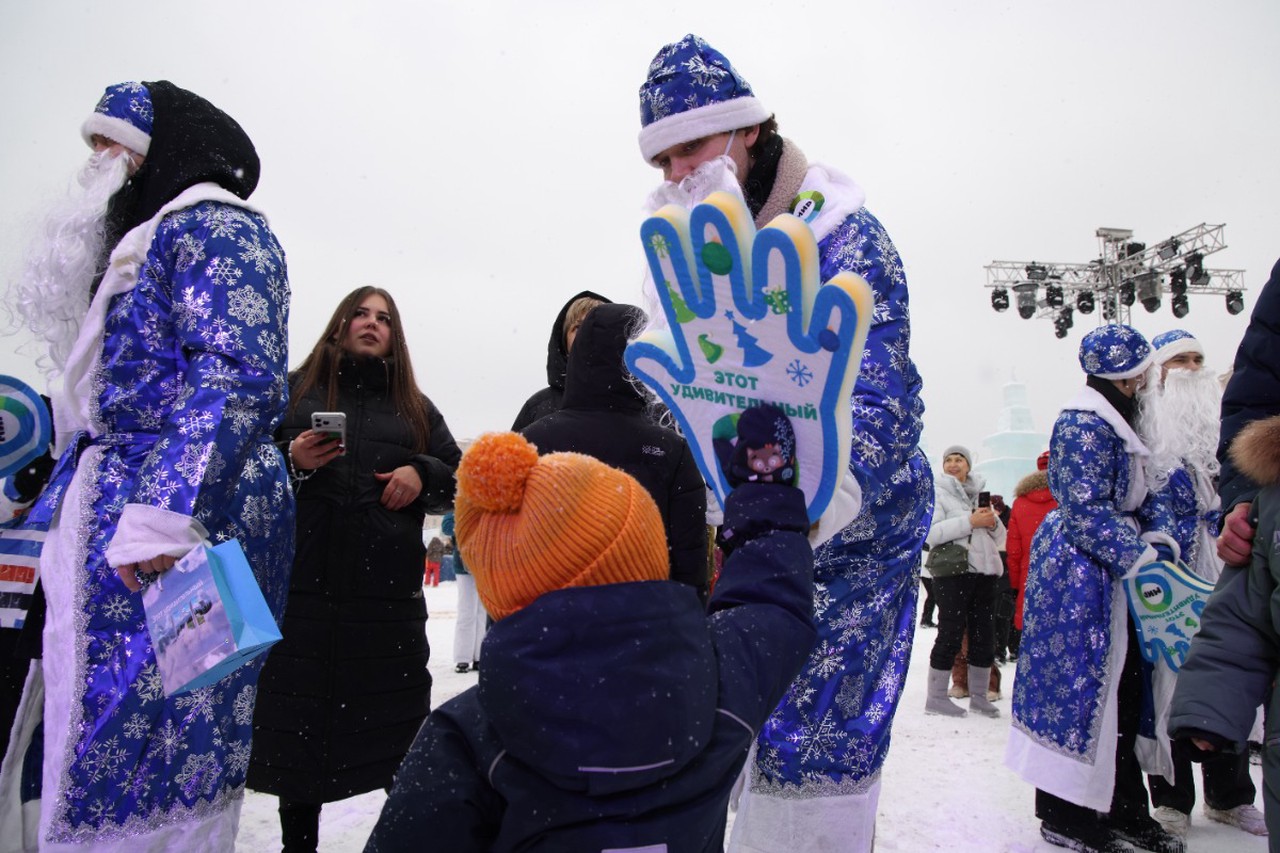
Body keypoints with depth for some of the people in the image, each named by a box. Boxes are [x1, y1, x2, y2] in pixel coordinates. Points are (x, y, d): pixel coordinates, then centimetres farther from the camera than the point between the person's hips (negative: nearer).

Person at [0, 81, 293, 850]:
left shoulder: (213, 227, -4)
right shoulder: (146, 243, 28)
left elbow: (239, 378, -19)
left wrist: (163, 508, -26)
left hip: (185, 525, -10)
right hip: (114, 522, 10)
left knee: (135, 749, -9)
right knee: (87, 734, 11)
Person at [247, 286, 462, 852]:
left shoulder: (415, 407, 17)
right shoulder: (294, 390, 12)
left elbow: (460, 475, 18)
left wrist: (422, 474, -3)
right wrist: (290, 461, -9)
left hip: (390, 593, 1)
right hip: (302, 587, 0)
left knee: (401, 733, 3)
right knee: (297, 721, 8)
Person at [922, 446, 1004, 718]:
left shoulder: (980, 492, 17)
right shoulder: (937, 492, 1)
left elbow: (1000, 537, 19)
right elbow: (930, 532, -15)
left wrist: (993, 522, -4)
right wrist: (970, 521, -18)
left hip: (984, 571, 6)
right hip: (953, 571, -6)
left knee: (982, 635, 10)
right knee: (950, 634, -4)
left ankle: (978, 696, 21)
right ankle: (936, 697, 4)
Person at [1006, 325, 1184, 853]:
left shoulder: (1119, 421, 17)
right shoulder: (1083, 425, -16)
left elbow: (1141, 493, 17)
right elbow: (1087, 510, -21)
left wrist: (1161, 540, 0)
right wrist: (1141, 557, -22)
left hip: (1112, 571, 10)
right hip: (1080, 573, -10)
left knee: (1123, 686, 14)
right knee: (1080, 683, -4)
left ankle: (1124, 810, 26)